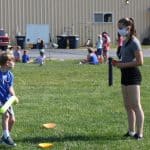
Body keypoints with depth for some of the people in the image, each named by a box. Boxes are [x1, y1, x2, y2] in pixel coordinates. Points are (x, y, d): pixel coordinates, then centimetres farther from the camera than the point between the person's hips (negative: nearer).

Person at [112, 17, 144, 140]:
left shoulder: (134, 42, -14)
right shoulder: (125, 42, 14)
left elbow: (140, 61, -19)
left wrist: (123, 65, -18)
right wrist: (118, 63, 6)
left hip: (133, 75, -10)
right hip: (125, 75, 10)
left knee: (135, 105, -6)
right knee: (128, 106, 13)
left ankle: (139, 133, -2)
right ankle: (131, 131, 21)